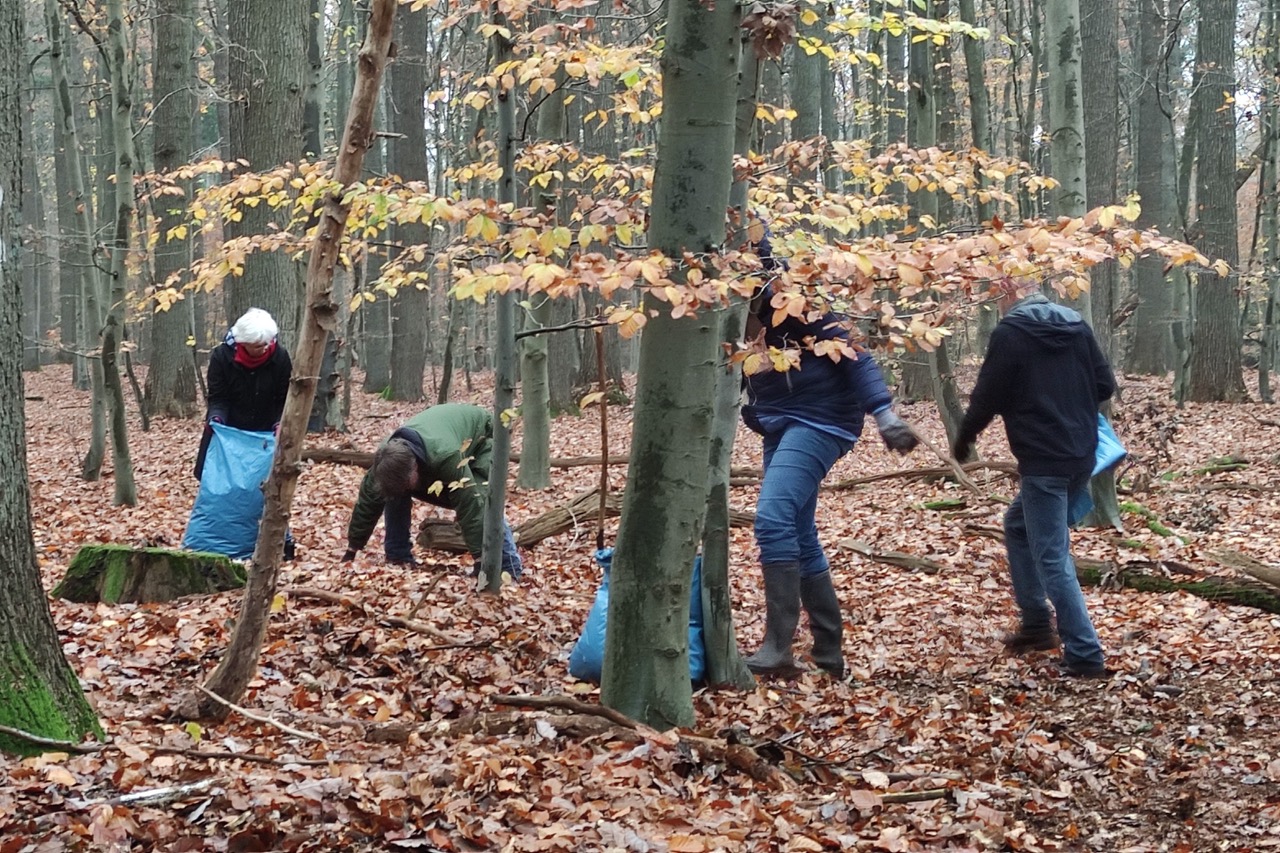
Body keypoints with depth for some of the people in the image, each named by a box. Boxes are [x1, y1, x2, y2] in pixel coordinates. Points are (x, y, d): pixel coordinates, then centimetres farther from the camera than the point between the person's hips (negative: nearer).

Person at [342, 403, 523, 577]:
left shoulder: (446, 456, -49)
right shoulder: (389, 459, -29)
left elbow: (469, 505, -47)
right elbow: (367, 501, -15)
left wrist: (481, 559, -46)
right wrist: (352, 548, -8)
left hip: (479, 438, -6)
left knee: (480, 500, -28)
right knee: (393, 491, -9)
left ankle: (510, 569, -18)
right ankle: (397, 557, 1)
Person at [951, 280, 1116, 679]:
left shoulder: (1010, 333, -8)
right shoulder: (1077, 326, 8)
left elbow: (987, 396, -6)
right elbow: (1105, 385, 9)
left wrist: (963, 440, 11)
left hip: (1042, 462, -7)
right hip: (1081, 457, 7)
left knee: (1052, 558, -5)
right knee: (1018, 525, 25)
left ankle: (1085, 656, -9)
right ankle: (1037, 624, 27)